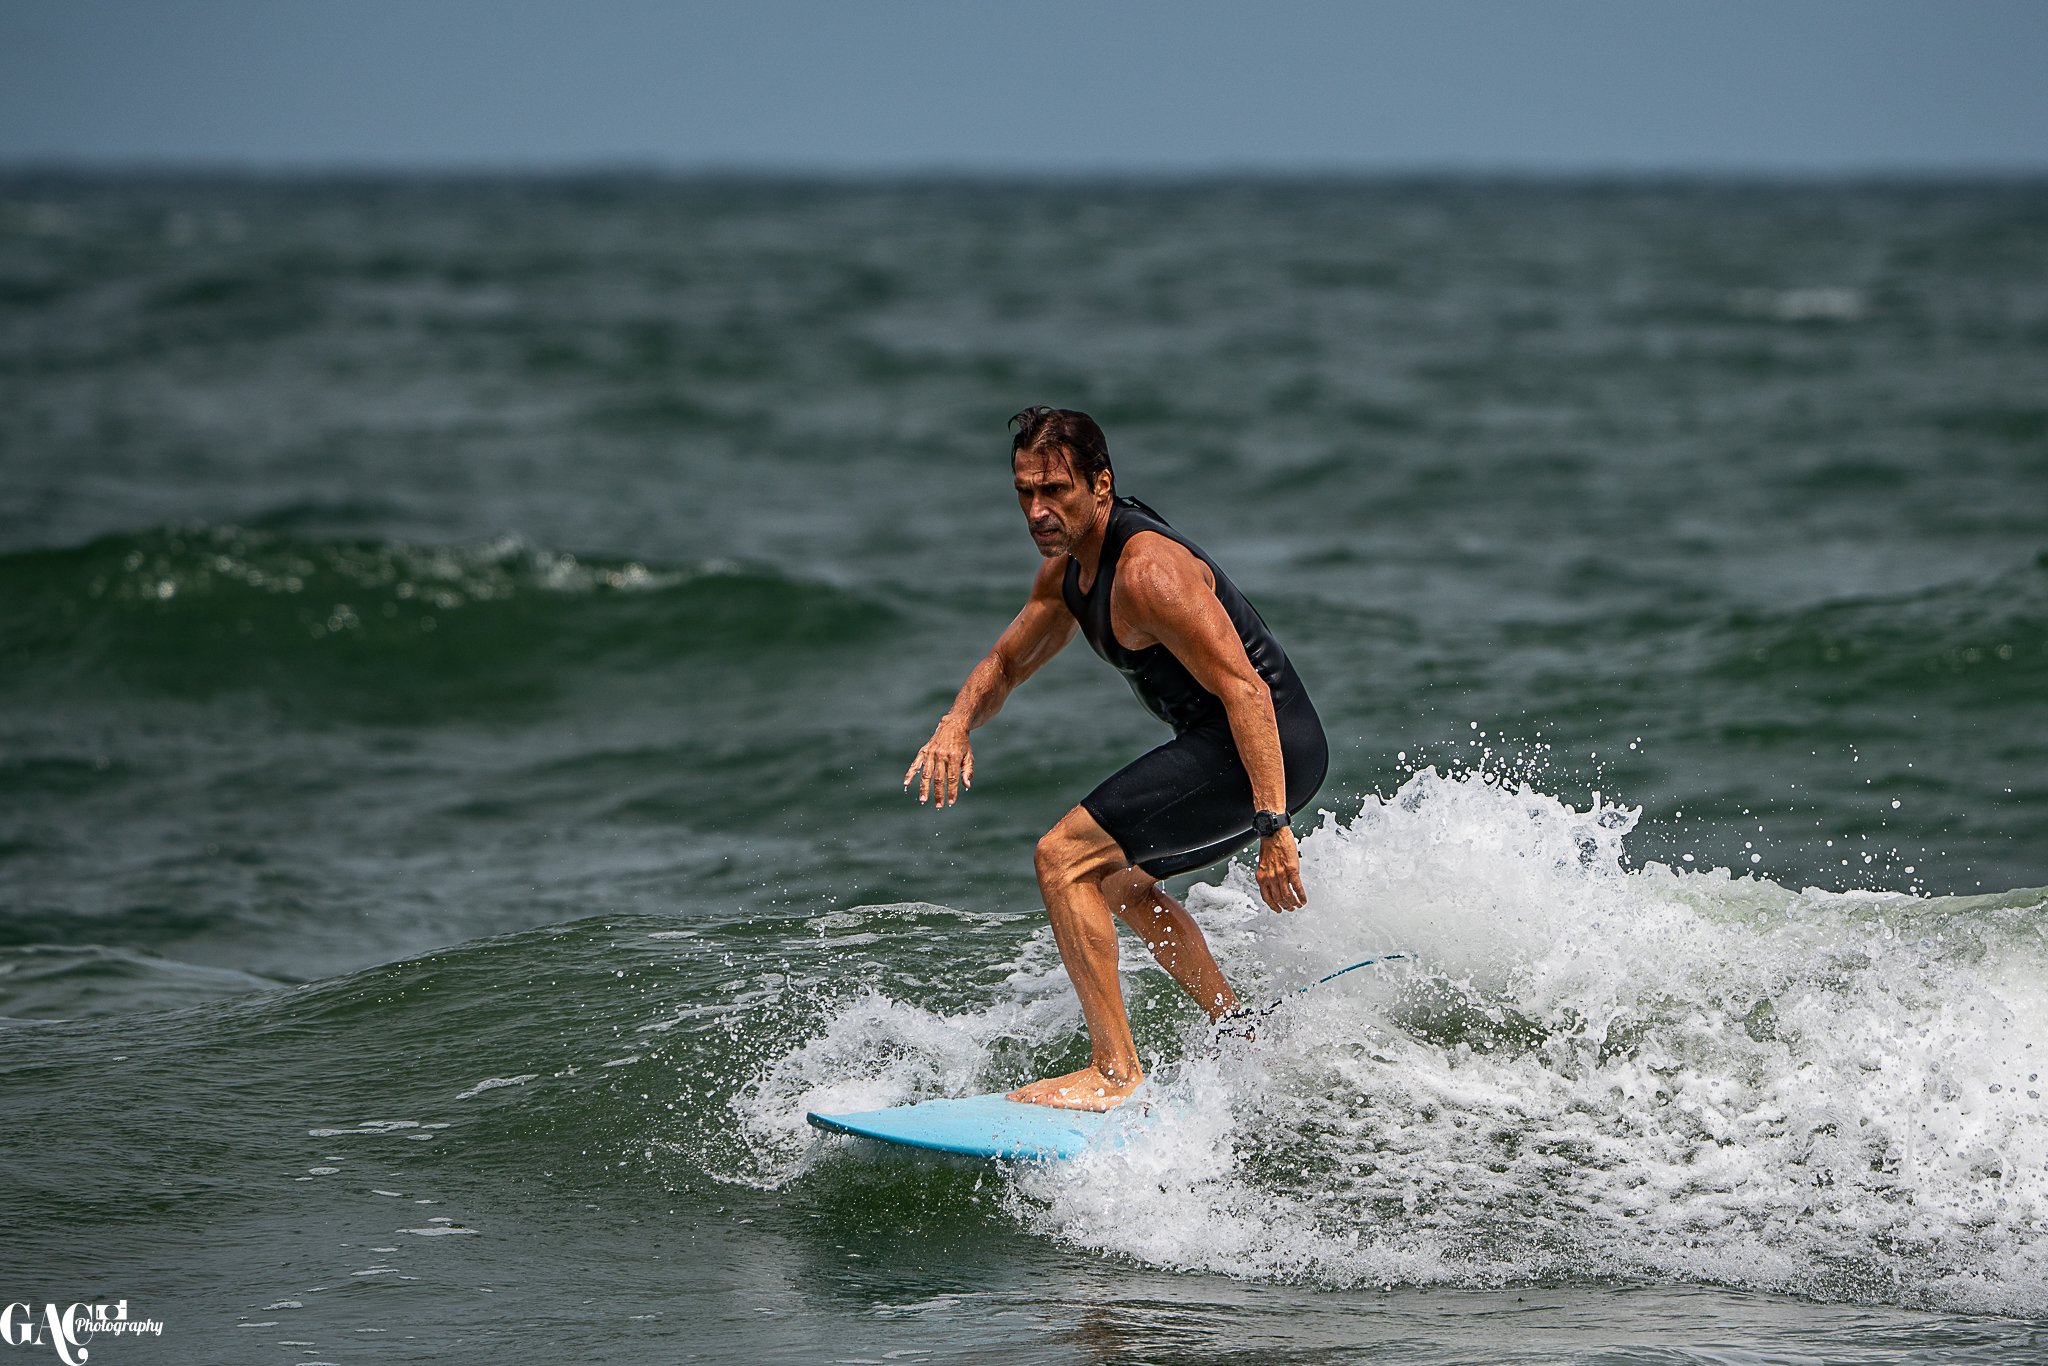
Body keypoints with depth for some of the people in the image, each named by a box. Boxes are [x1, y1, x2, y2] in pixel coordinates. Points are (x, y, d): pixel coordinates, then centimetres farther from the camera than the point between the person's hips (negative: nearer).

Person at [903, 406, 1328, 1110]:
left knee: (1065, 859, -13)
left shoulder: (1147, 571, -23)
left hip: (1269, 745, -10)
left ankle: (1116, 1073, -14)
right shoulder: (1068, 565, 8)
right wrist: (956, 723, -2)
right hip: (1221, 743, 11)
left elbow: (1245, 690, -27)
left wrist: (1273, 828, -31)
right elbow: (1006, 663, 20)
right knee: (1121, 881, 27)